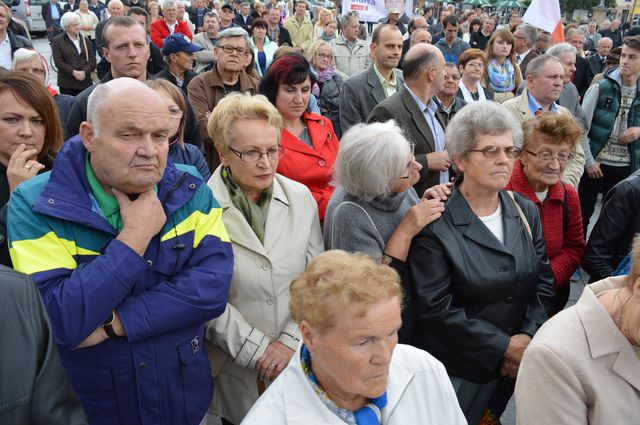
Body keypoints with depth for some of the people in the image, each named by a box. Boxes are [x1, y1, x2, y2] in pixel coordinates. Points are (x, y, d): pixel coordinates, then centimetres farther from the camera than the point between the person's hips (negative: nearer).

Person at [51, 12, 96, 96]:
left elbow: (92, 60, 8)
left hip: (85, 82, 3)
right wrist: (74, 72, -15)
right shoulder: (57, 41, 5)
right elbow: (58, 61, -4)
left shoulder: (85, 40, 15)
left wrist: (84, 71, -10)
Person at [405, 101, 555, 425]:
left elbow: (543, 281, 6)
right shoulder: (435, 223, -17)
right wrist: (504, 346, -16)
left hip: (520, 359, 5)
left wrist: (527, 337, -10)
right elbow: (435, 307, -20)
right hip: (456, 369, -5)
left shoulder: (526, 211, 3)